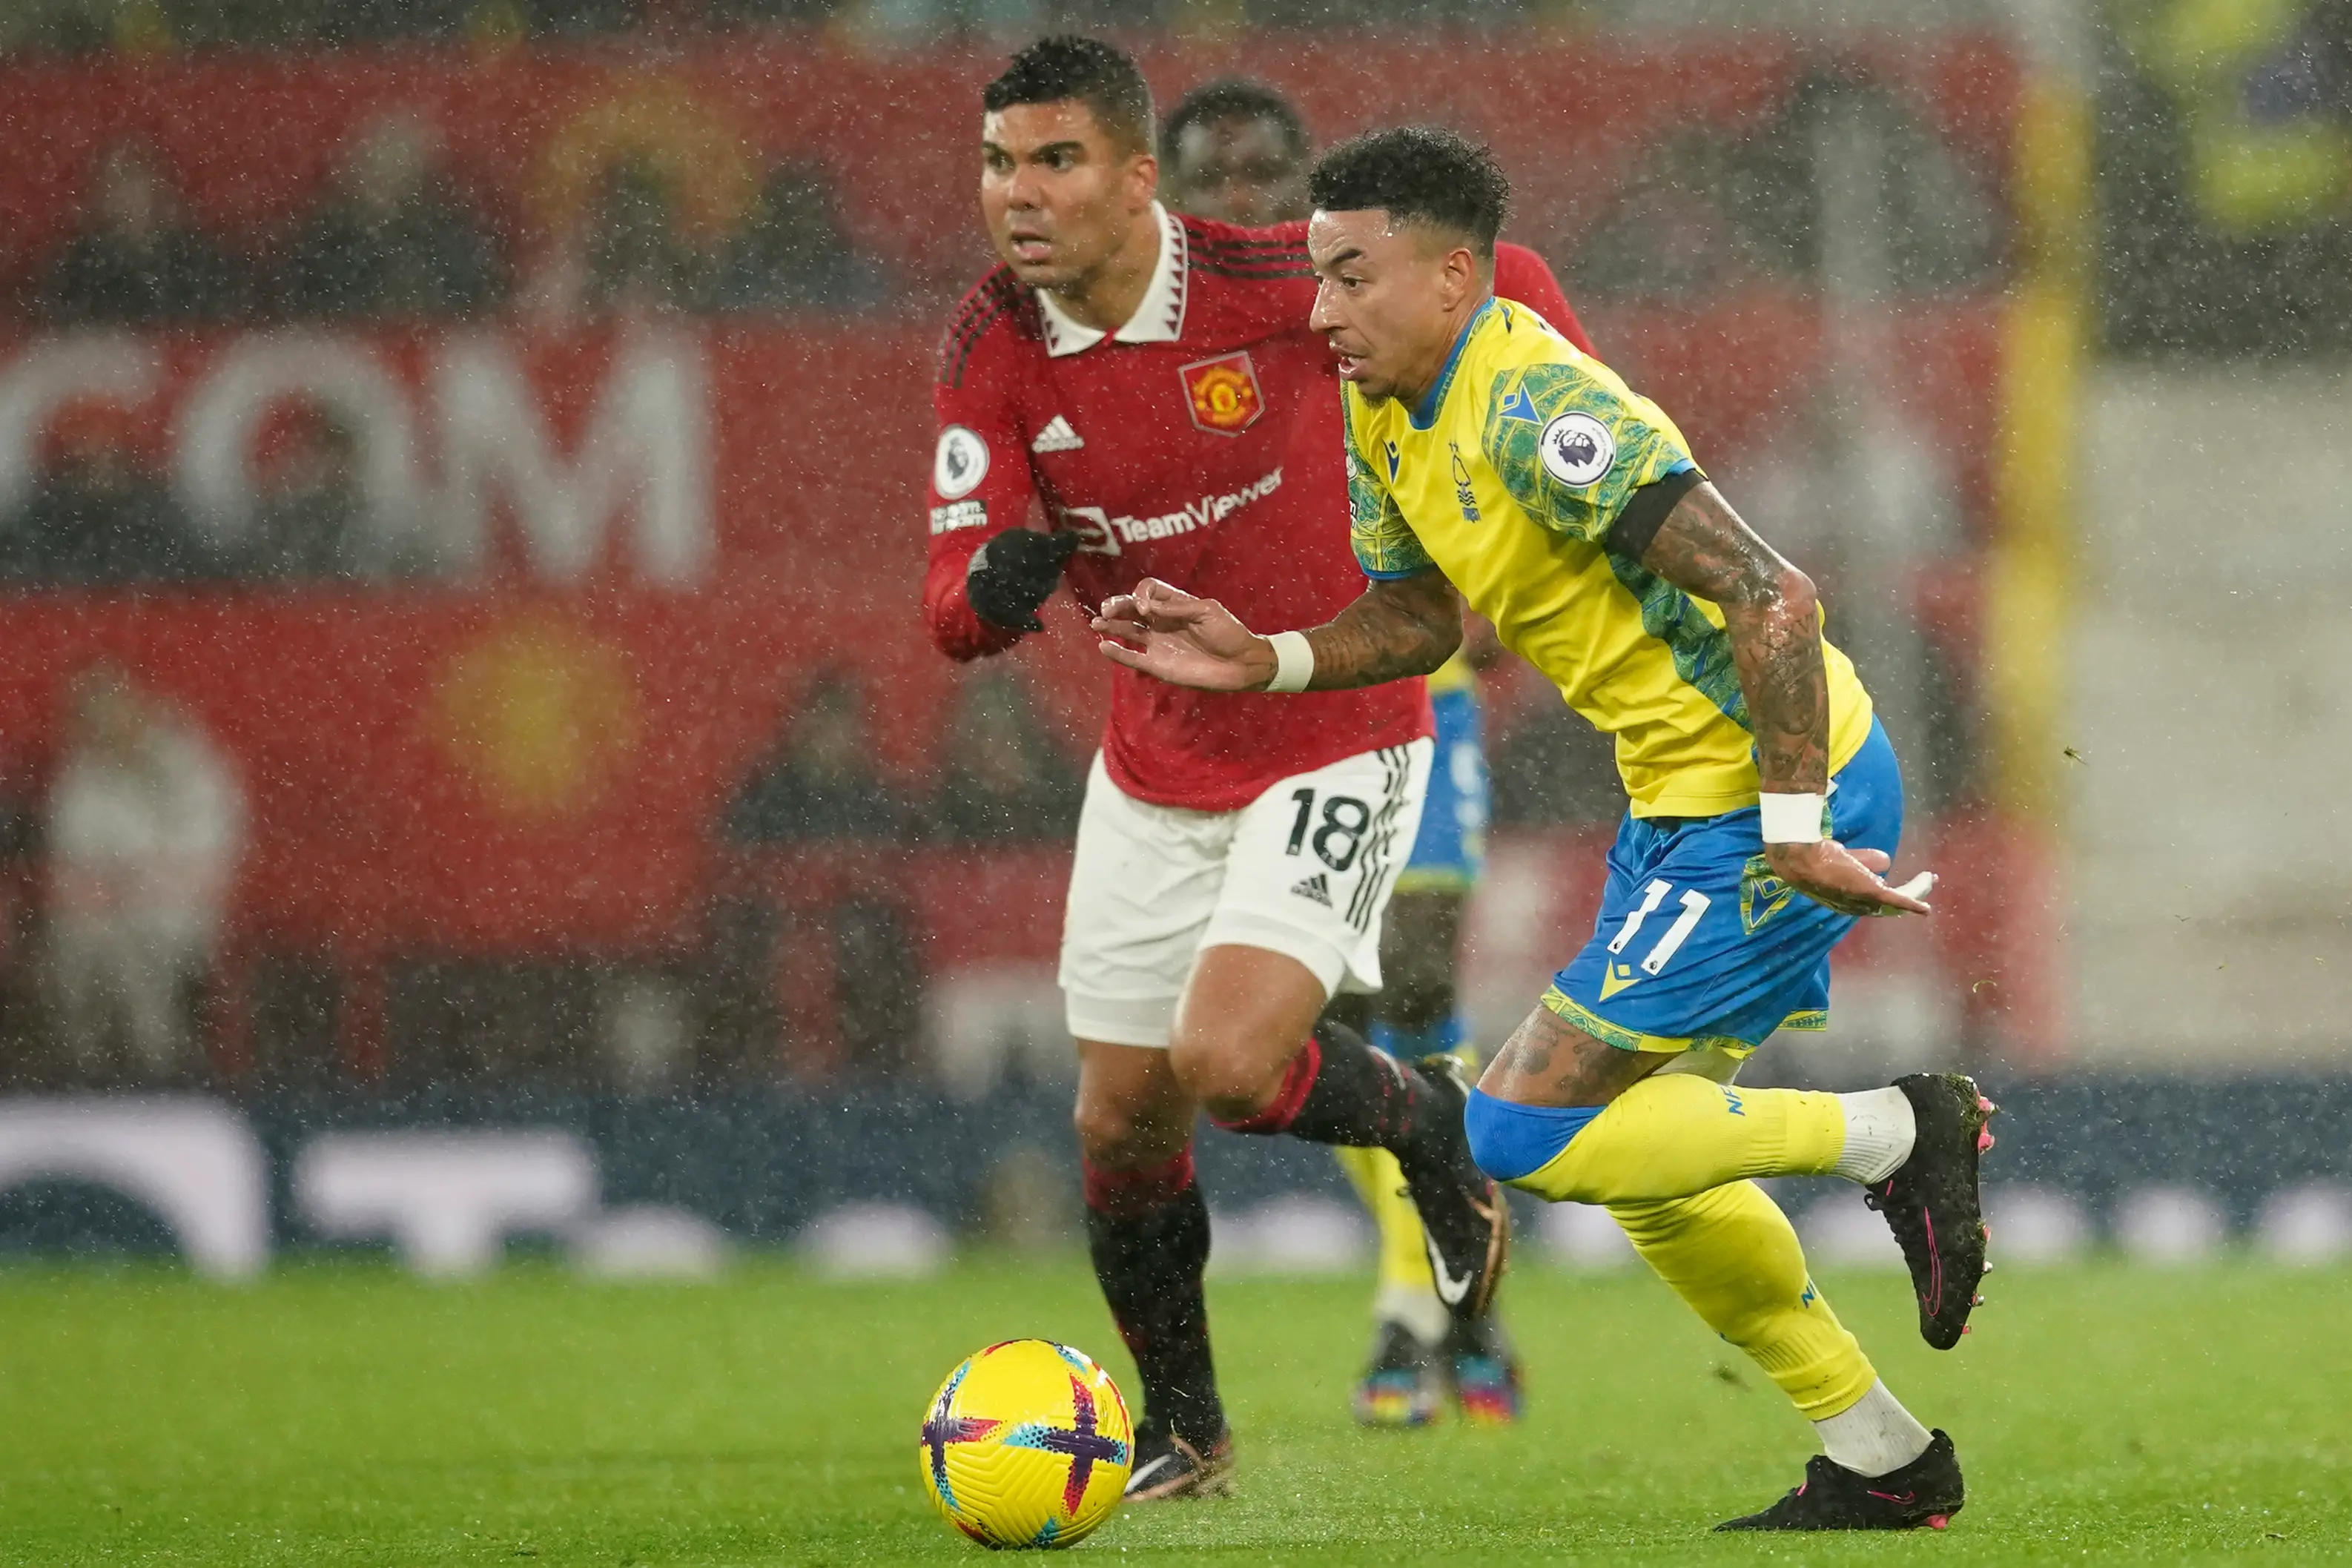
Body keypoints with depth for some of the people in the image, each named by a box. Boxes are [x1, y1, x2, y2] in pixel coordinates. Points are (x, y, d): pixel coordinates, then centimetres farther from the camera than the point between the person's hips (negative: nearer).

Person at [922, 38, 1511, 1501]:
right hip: (1154, 764, 5)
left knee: (1228, 1062, -22)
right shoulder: (993, 348, -11)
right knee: (1122, 1122, 8)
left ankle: (1431, 1121, 12)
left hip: (1336, 744, -5)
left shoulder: (1275, 284, -22)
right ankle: (1183, 1432, 32)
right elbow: (956, 607, -14)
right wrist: (994, 588, -37)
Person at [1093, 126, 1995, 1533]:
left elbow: (1772, 596, -26)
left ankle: (1899, 1136, -1)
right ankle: (1883, 1461, 26)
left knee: (1526, 1139, -10)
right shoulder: (1386, 416, 6)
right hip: (1684, 797, 10)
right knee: (1647, 1163, 17)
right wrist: (1262, 663, 3)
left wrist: (1792, 831, -25)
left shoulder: (1540, 414, -23)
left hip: (1778, 805, -10)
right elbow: (1419, 618, 20)